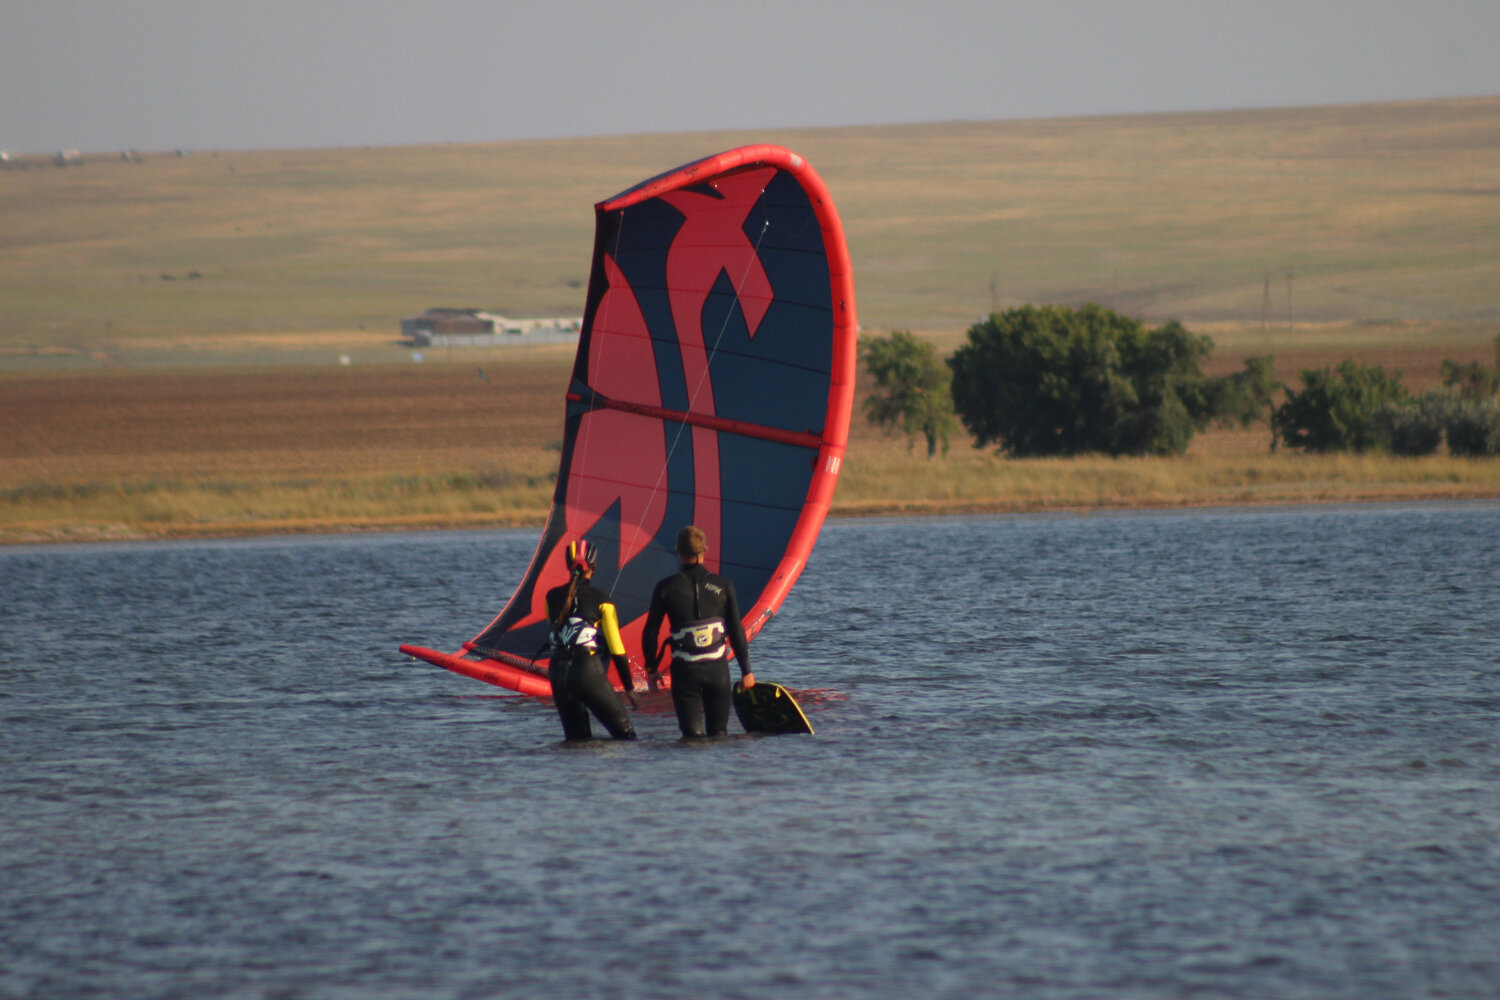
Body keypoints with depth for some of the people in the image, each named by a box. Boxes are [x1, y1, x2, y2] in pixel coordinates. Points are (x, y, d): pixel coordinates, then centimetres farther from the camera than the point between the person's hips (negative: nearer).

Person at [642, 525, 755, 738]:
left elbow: (650, 632, 2)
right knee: (718, 734, 11)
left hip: (684, 671, -1)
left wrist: (651, 668, 15)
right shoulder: (723, 585, 0)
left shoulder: (666, 588, -2)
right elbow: (736, 631, 2)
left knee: (692, 735, 1)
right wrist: (746, 670, 10)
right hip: (717, 668, 1)